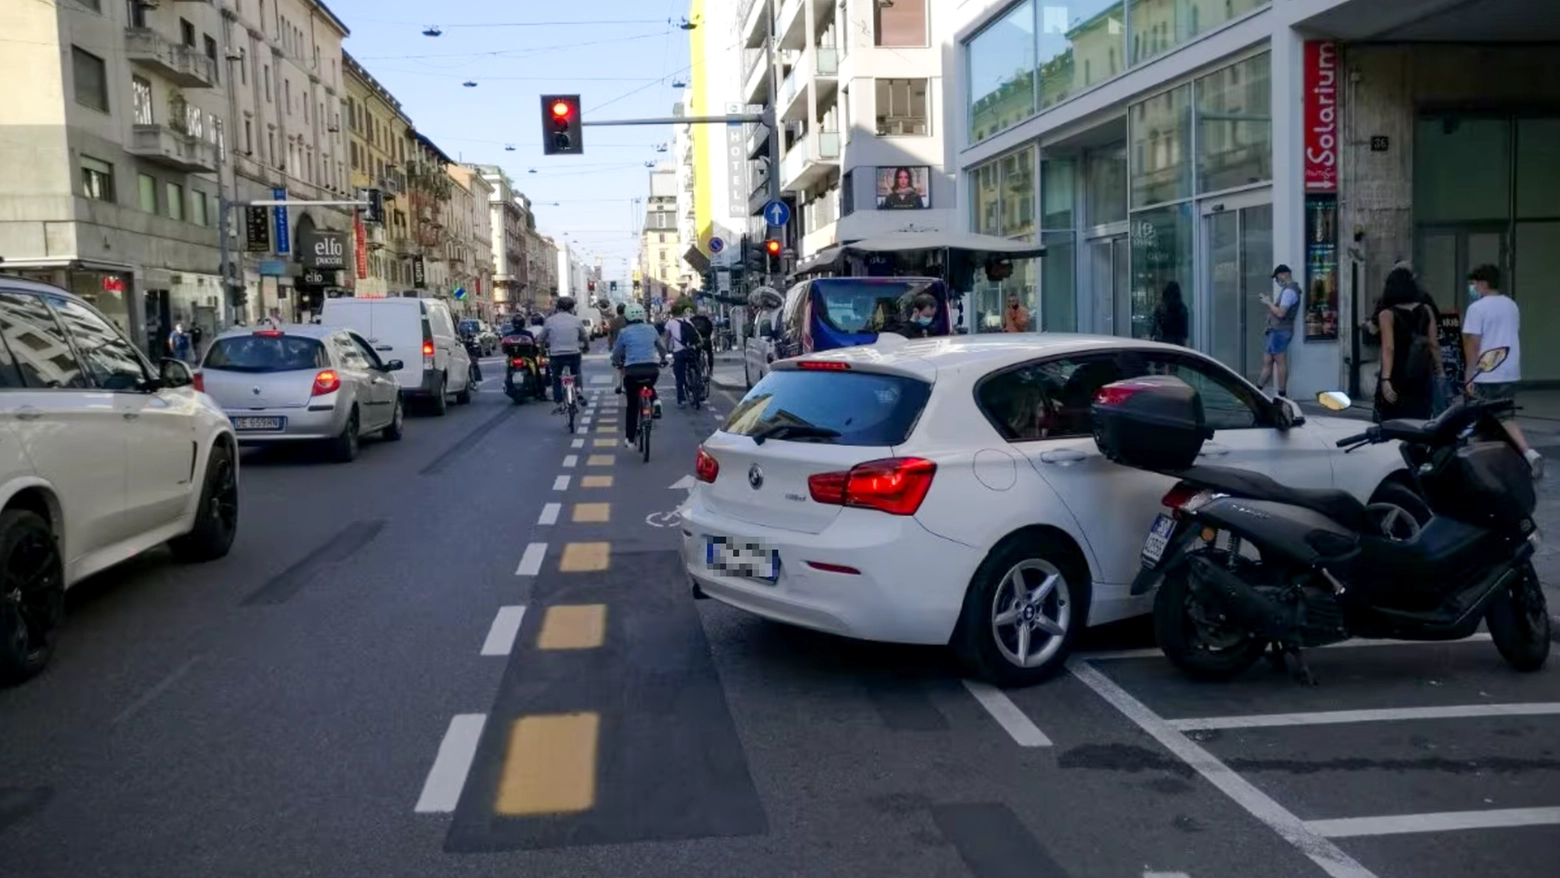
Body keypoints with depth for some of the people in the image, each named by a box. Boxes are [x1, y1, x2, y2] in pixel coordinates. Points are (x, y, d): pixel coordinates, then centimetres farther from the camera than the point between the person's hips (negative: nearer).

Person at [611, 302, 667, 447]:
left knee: (632, 406, 11)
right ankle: (655, 402, 13)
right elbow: (662, 348, 22)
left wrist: (617, 363, 33)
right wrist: (662, 359, 43)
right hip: (652, 369, 2)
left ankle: (630, 439, 14)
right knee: (649, 387, 39)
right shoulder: (651, 329, 10)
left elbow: (616, 353, 11)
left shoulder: (624, 332, 2)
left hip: (632, 370, -2)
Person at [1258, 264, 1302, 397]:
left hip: (1280, 331, -10)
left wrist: (1269, 303, -8)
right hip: (1276, 331, 10)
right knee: (1267, 361, 10)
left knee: (1280, 363, -6)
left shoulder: (1289, 291, -13)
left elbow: (1280, 313, -21)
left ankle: (1282, 394, -3)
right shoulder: (1288, 290, 20)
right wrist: (1269, 303, 10)